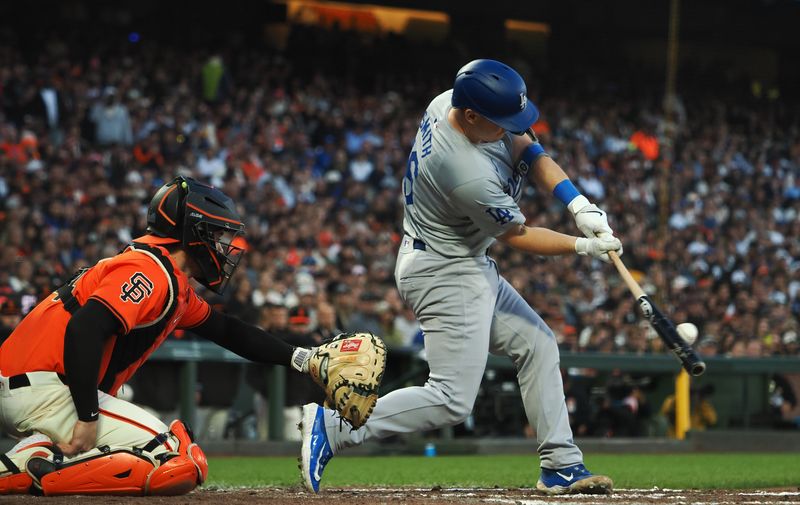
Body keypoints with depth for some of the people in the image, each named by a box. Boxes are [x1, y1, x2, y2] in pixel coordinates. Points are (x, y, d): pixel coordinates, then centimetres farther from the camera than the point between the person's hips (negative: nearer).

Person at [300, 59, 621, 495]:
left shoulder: (450, 101, -8)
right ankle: (333, 428, -7)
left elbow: (526, 148, 2)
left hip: (466, 266, 11)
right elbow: (516, 236, -16)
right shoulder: (471, 176, -33)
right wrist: (582, 247, -7)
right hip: (445, 274, -11)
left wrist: (577, 204, -9)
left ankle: (561, 465, 18)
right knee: (452, 401, -11)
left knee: (537, 345, 14)